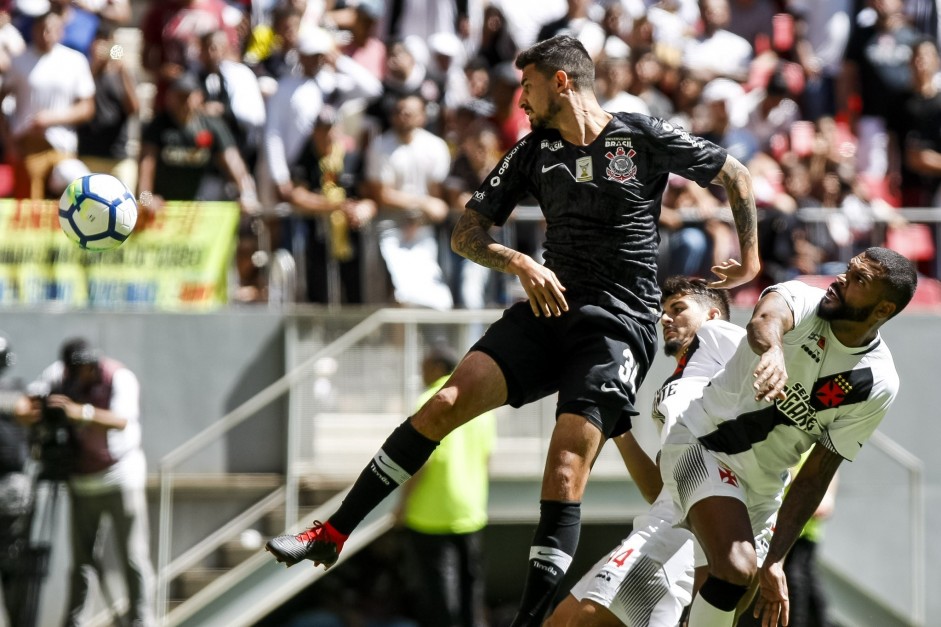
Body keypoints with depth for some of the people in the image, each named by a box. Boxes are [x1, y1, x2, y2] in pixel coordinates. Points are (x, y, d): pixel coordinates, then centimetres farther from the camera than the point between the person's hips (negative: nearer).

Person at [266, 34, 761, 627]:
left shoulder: (644, 137, -4)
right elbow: (467, 233, 12)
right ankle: (332, 534, -5)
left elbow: (736, 175, 7)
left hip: (620, 326, -5)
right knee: (445, 404, -10)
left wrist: (749, 262, 10)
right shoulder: (535, 151, 10)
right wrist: (521, 264, -7)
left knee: (566, 469, -17)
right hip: (553, 308, 5)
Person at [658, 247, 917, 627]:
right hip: (701, 442, -5)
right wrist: (773, 350, -71)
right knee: (736, 568, -27)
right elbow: (765, 320, -46)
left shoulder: (878, 385, -12)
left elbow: (816, 476, -9)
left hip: (762, 483, 5)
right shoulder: (802, 301, -19)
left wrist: (776, 560, -14)